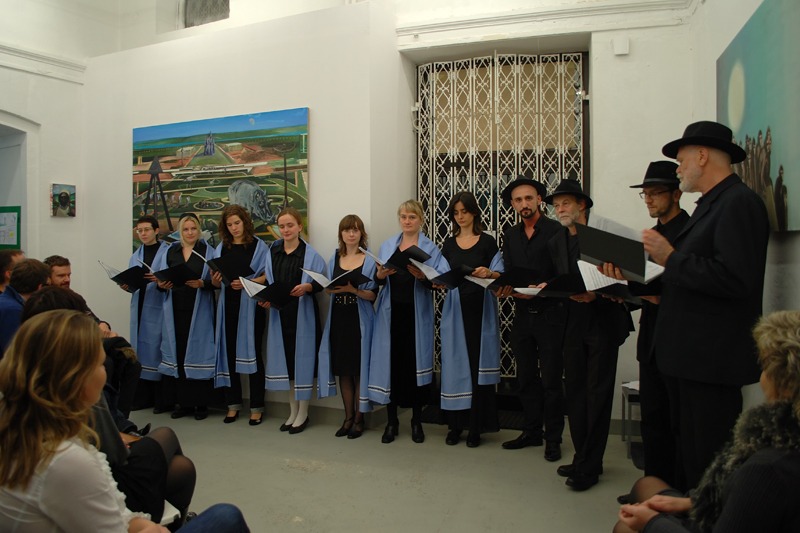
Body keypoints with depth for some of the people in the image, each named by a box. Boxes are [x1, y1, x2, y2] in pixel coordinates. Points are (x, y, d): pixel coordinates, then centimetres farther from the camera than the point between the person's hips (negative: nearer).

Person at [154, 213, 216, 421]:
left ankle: (200, 402, 5)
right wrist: (162, 284, -8)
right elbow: (160, 278, 13)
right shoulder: (170, 251, 12)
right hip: (175, 310, 3)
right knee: (177, 353, 2)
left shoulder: (208, 251, 3)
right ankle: (182, 401, 12)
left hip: (199, 311, -3)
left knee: (197, 353, -3)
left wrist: (201, 283, -21)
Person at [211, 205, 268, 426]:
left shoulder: (258, 246, 0)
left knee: (251, 353, -2)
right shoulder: (222, 247, 13)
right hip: (228, 305, 4)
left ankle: (257, 407, 6)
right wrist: (214, 280, -11)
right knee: (229, 353, 6)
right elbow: (216, 280, 12)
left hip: (250, 306, -4)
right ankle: (233, 404, 17)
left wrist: (245, 283, -21)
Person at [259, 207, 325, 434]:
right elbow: (268, 281, 11)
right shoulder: (272, 251, 6)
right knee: (285, 360, 11)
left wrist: (307, 287, -25)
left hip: (302, 314, -4)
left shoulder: (310, 253, -7)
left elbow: (322, 282, -7)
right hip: (279, 313, 5)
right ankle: (293, 411, 26)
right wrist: (265, 298, -6)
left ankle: (303, 413, 17)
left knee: (302, 360, 2)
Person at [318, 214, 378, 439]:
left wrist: (353, 289, -23)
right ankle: (348, 417, 22)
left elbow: (373, 294, -7)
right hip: (338, 319, 4)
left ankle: (359, 419, 15)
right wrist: (331, 288, -12)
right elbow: (327, 288, 10)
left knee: (359, 370, 2)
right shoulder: (334, 259, 11)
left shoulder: (370, 261, -1)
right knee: (343, 370, 9)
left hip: (360, 320, -3)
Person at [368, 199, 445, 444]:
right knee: (391, 363, 0)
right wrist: (380, 274, -13)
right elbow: (377, 279, 8)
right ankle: (392, 420, 14)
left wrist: (422, 276, -25)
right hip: (391, 313, 2)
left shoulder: (430, 248, 3)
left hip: (417, 314, -2)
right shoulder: (387, 245, 12)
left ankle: (417, 421, 17)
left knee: (416, 363, 2)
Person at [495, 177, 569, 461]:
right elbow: (509, 274, 9)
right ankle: (532, 431, 27)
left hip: (550, 315, -6)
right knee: (526, 378, 13)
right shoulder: (510, 235, 11)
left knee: (551, 380, 2)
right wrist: (506, 288, -11)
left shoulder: (557, 231, -7)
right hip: (522, 316, 6)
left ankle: (553, 438, 16)